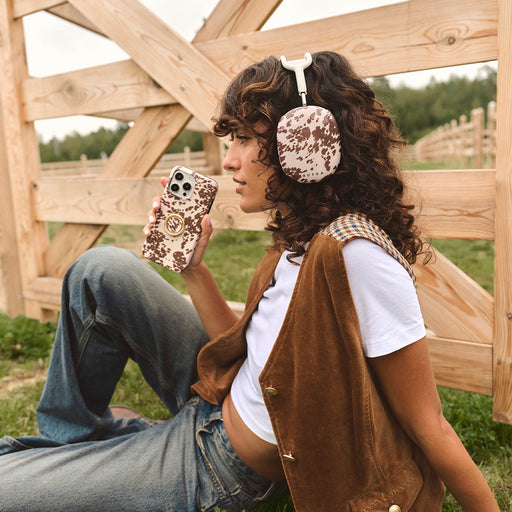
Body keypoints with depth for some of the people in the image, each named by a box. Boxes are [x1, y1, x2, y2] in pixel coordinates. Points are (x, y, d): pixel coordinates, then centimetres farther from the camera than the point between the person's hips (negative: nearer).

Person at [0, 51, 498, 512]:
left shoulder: (356, 254, -30)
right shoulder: (300, 238, -3)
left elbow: (428, 427, -22)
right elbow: (248, 350, -2)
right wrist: (192, 269, -9)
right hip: (218, 395, 7)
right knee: (103, 269, -1)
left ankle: (73, 444, 26)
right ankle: (68, 437, 18)